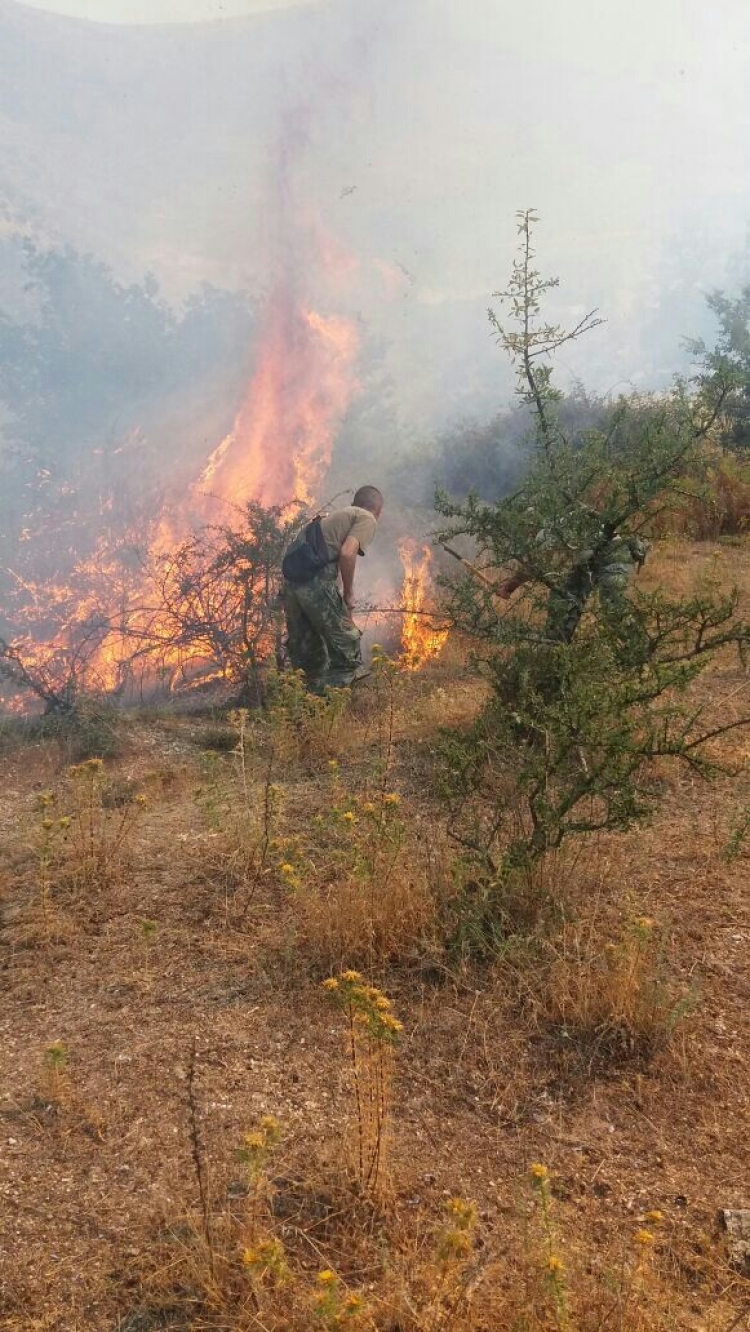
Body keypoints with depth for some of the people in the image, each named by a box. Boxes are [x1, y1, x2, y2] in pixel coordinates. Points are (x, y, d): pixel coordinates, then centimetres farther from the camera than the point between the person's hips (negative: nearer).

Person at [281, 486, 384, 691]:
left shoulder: (338, 514, 30)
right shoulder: (367, 519, 6)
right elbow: (347, 553, -12)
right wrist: (349, 593, -1)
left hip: (291, 581, 8)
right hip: (317, 582, -8)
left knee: (307, 651, 17)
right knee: (346, 644, 3)